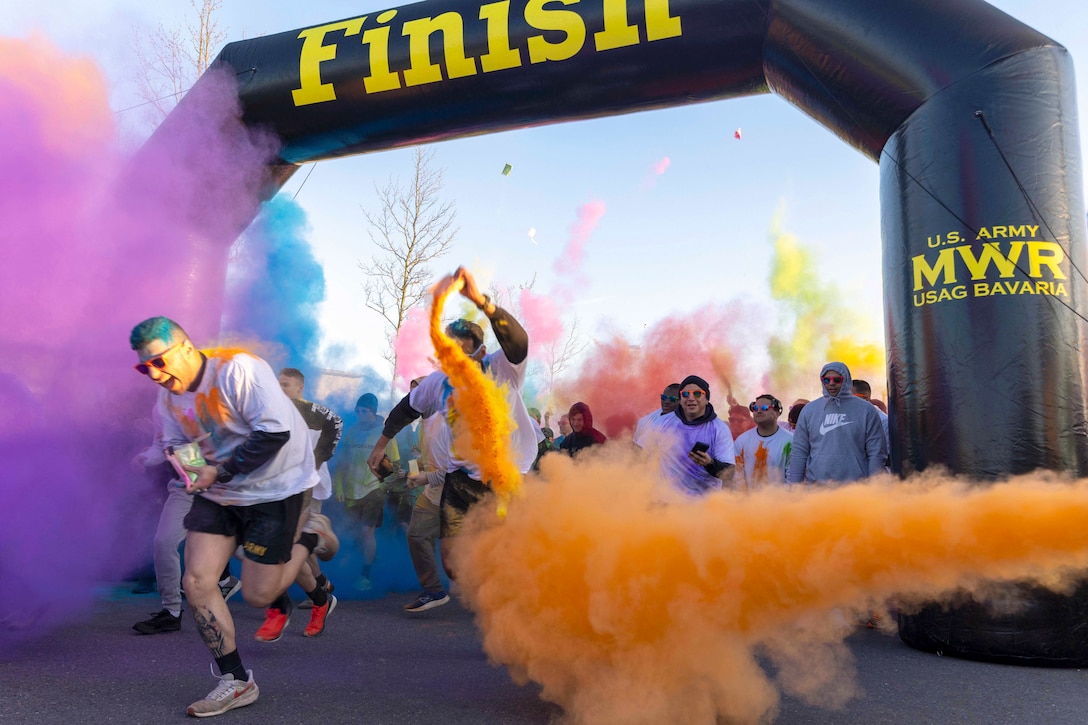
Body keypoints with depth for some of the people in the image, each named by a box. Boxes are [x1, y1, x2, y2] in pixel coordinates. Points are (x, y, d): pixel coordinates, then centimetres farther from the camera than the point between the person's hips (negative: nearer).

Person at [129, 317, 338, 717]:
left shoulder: (238, 369, -23)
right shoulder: (169, 398, 1)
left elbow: (276, 432, -28)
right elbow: (175, 445, 16)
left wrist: (219, 472, -24)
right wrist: (184, 464, -8)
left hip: (274, 487, -7)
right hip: (218, 493, 7)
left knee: (258, 596, -3)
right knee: (197, 582, -3)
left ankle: (309, 535, 23)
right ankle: (236, 681, 12)